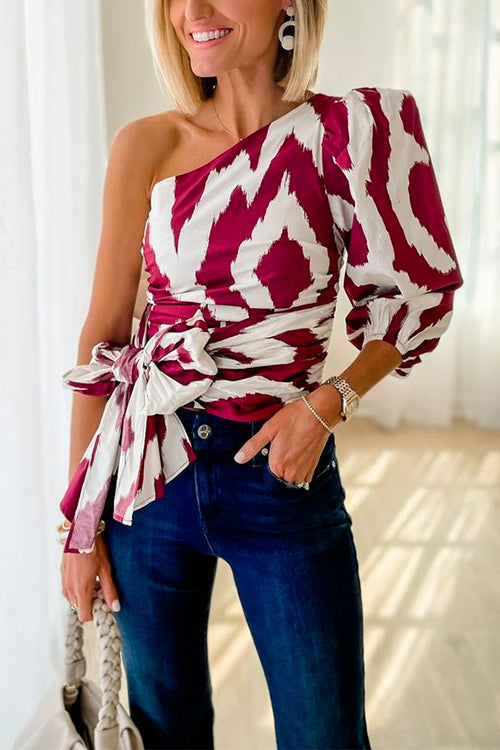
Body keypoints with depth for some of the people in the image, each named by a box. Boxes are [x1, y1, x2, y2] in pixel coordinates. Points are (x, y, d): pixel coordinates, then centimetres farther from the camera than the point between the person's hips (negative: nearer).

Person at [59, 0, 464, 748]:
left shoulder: (350, 130, -8)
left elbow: (412, 301, 3)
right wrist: (80, 518, 0)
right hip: (151, 469, 2)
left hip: (282, 471, -1)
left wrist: (329, 403, -14)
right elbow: (102, 334, -1)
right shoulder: (147, 145, -4)